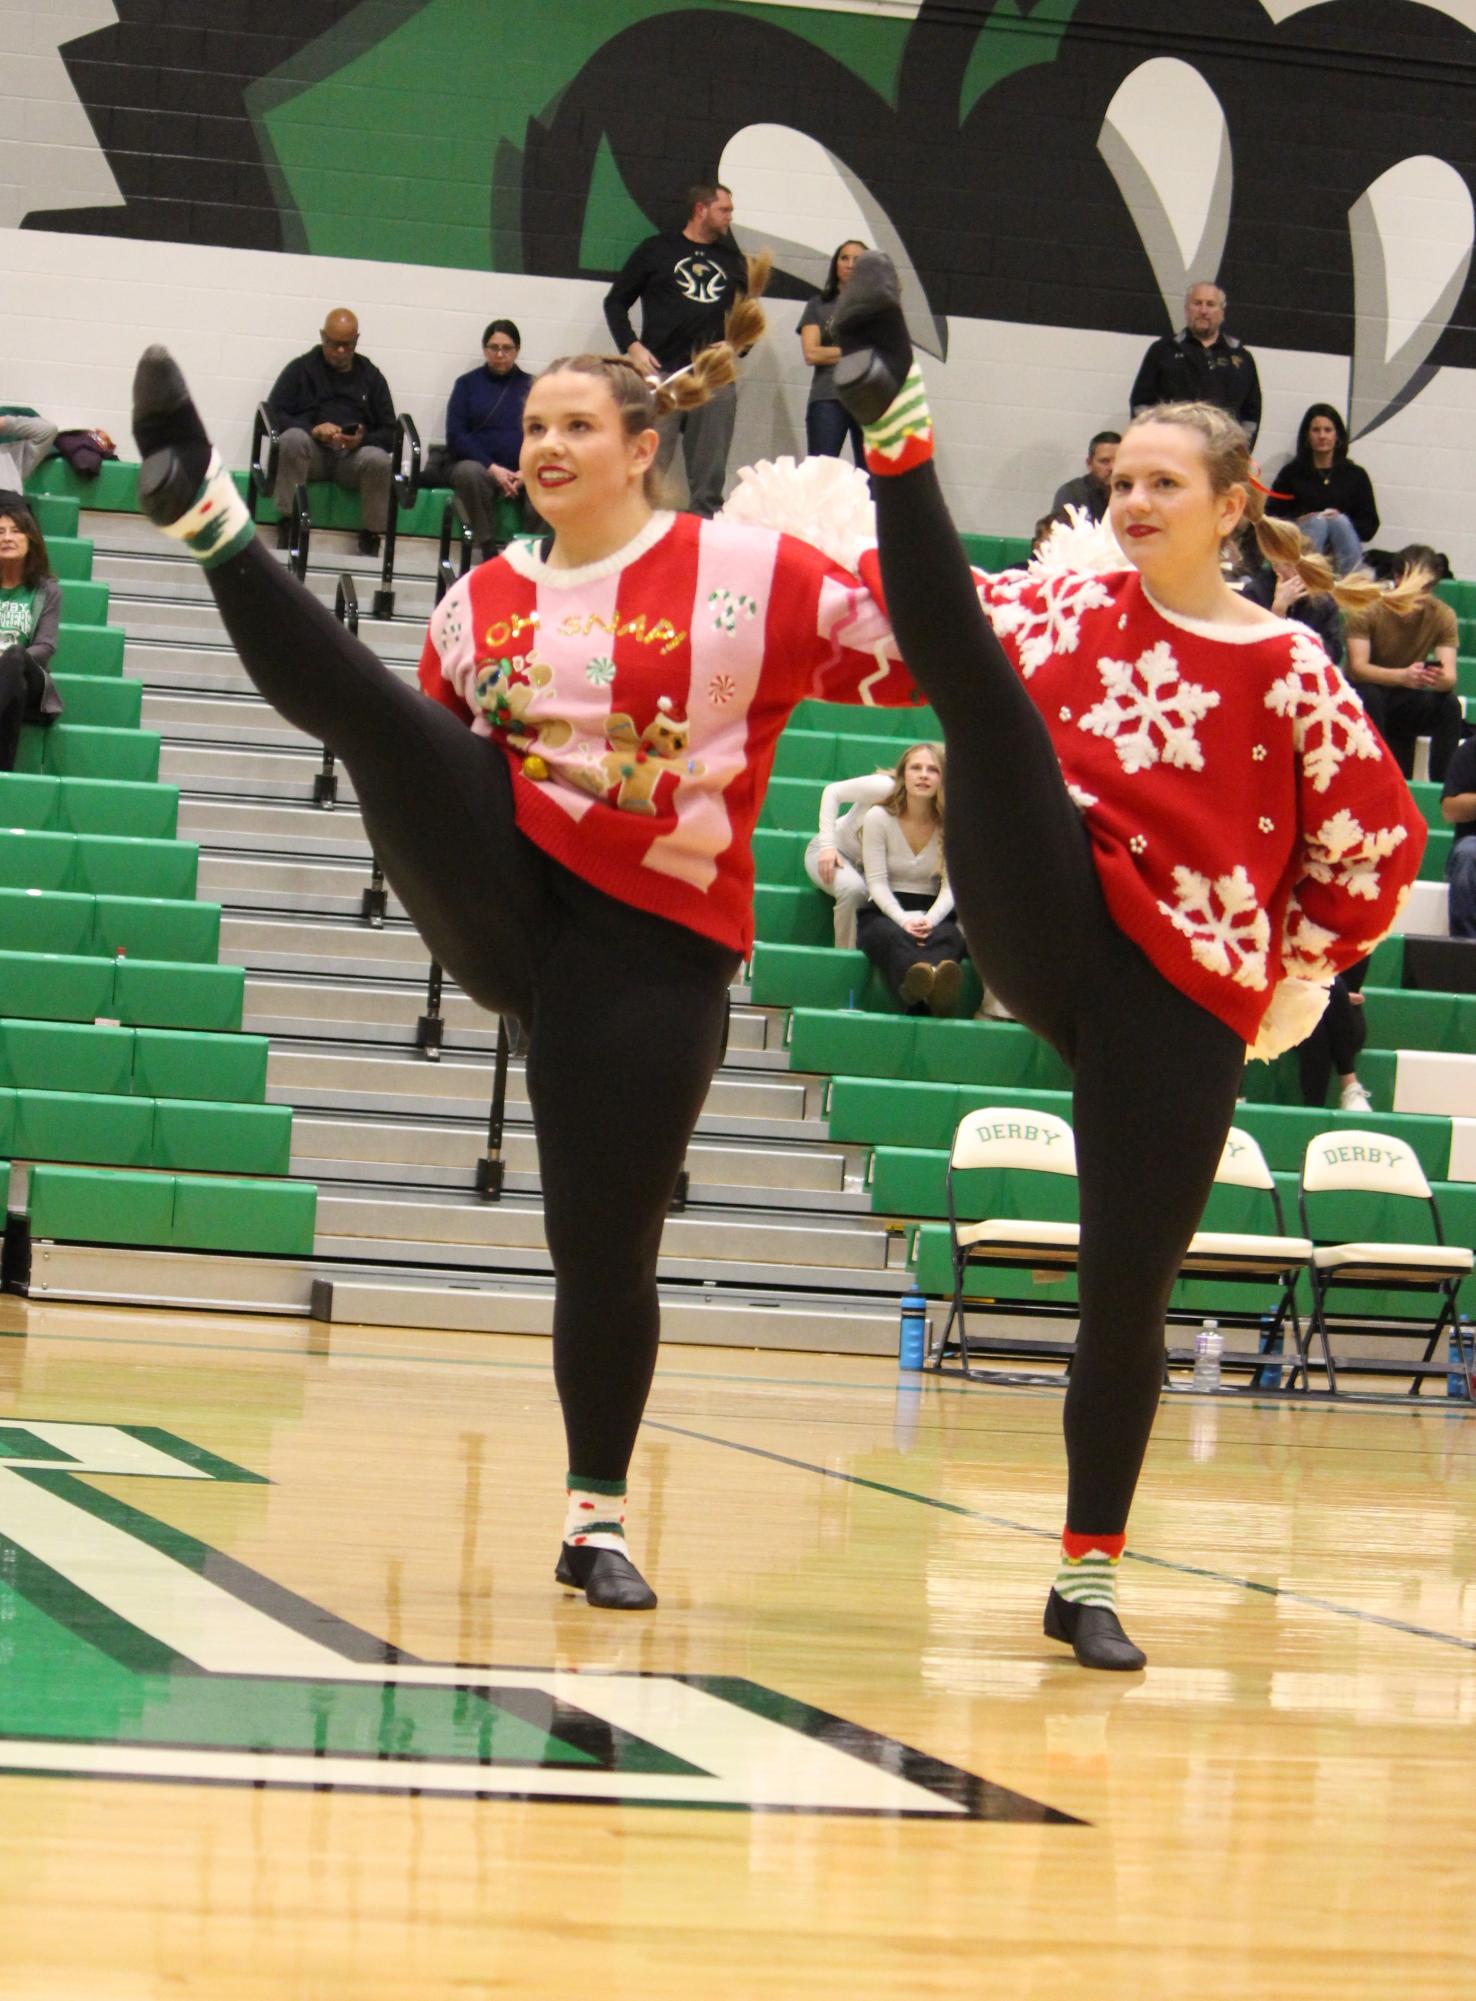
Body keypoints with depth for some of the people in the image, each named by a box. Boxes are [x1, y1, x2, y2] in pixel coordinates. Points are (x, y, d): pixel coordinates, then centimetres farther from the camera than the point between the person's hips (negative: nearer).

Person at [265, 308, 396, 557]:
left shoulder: (371, 376, 17)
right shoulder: (301, 369, 13)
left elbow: (389, 433, 10)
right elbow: (274, 414, 0)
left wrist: (362, 440, -14)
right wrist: (313, 431, -18)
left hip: (353, 456, 1)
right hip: (312, 451, -1)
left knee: (380, 461, -32)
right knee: (292, 438, -34)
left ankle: (370, 542, -20)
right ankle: (288, 527, -30)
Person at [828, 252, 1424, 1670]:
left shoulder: (1289, 672, 3)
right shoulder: (1069, 606, 9)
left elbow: (1373, 846, 8)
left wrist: (1292, 971, 10)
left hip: (1184, 996, -1)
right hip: (1043, 924, 1)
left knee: (1128, 1288, -1)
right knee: (978, 672, -22)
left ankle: (1089, 1579, 13)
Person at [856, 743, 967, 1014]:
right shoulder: (879, 818, 1)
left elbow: (951, 885, -4)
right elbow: (877, 882, -5)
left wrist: (930, 920, -25)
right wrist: (904, 920, -23)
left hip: (934, 913, 1)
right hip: (884, 911, -1)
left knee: (946, 938, -37)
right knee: (894, 938, -38)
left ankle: (938, 988, -76)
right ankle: (915, 982, -77)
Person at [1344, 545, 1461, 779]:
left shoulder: (1443, 615, -11)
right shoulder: (1366, 610, -18)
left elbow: (1450, 677, -19)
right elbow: (1357, 668, -30)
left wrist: (1439, 678, -46)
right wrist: (1403, 676, -49)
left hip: (1408, 701, 2)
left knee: (1450, 705, -26)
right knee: (1369, 696, -36)